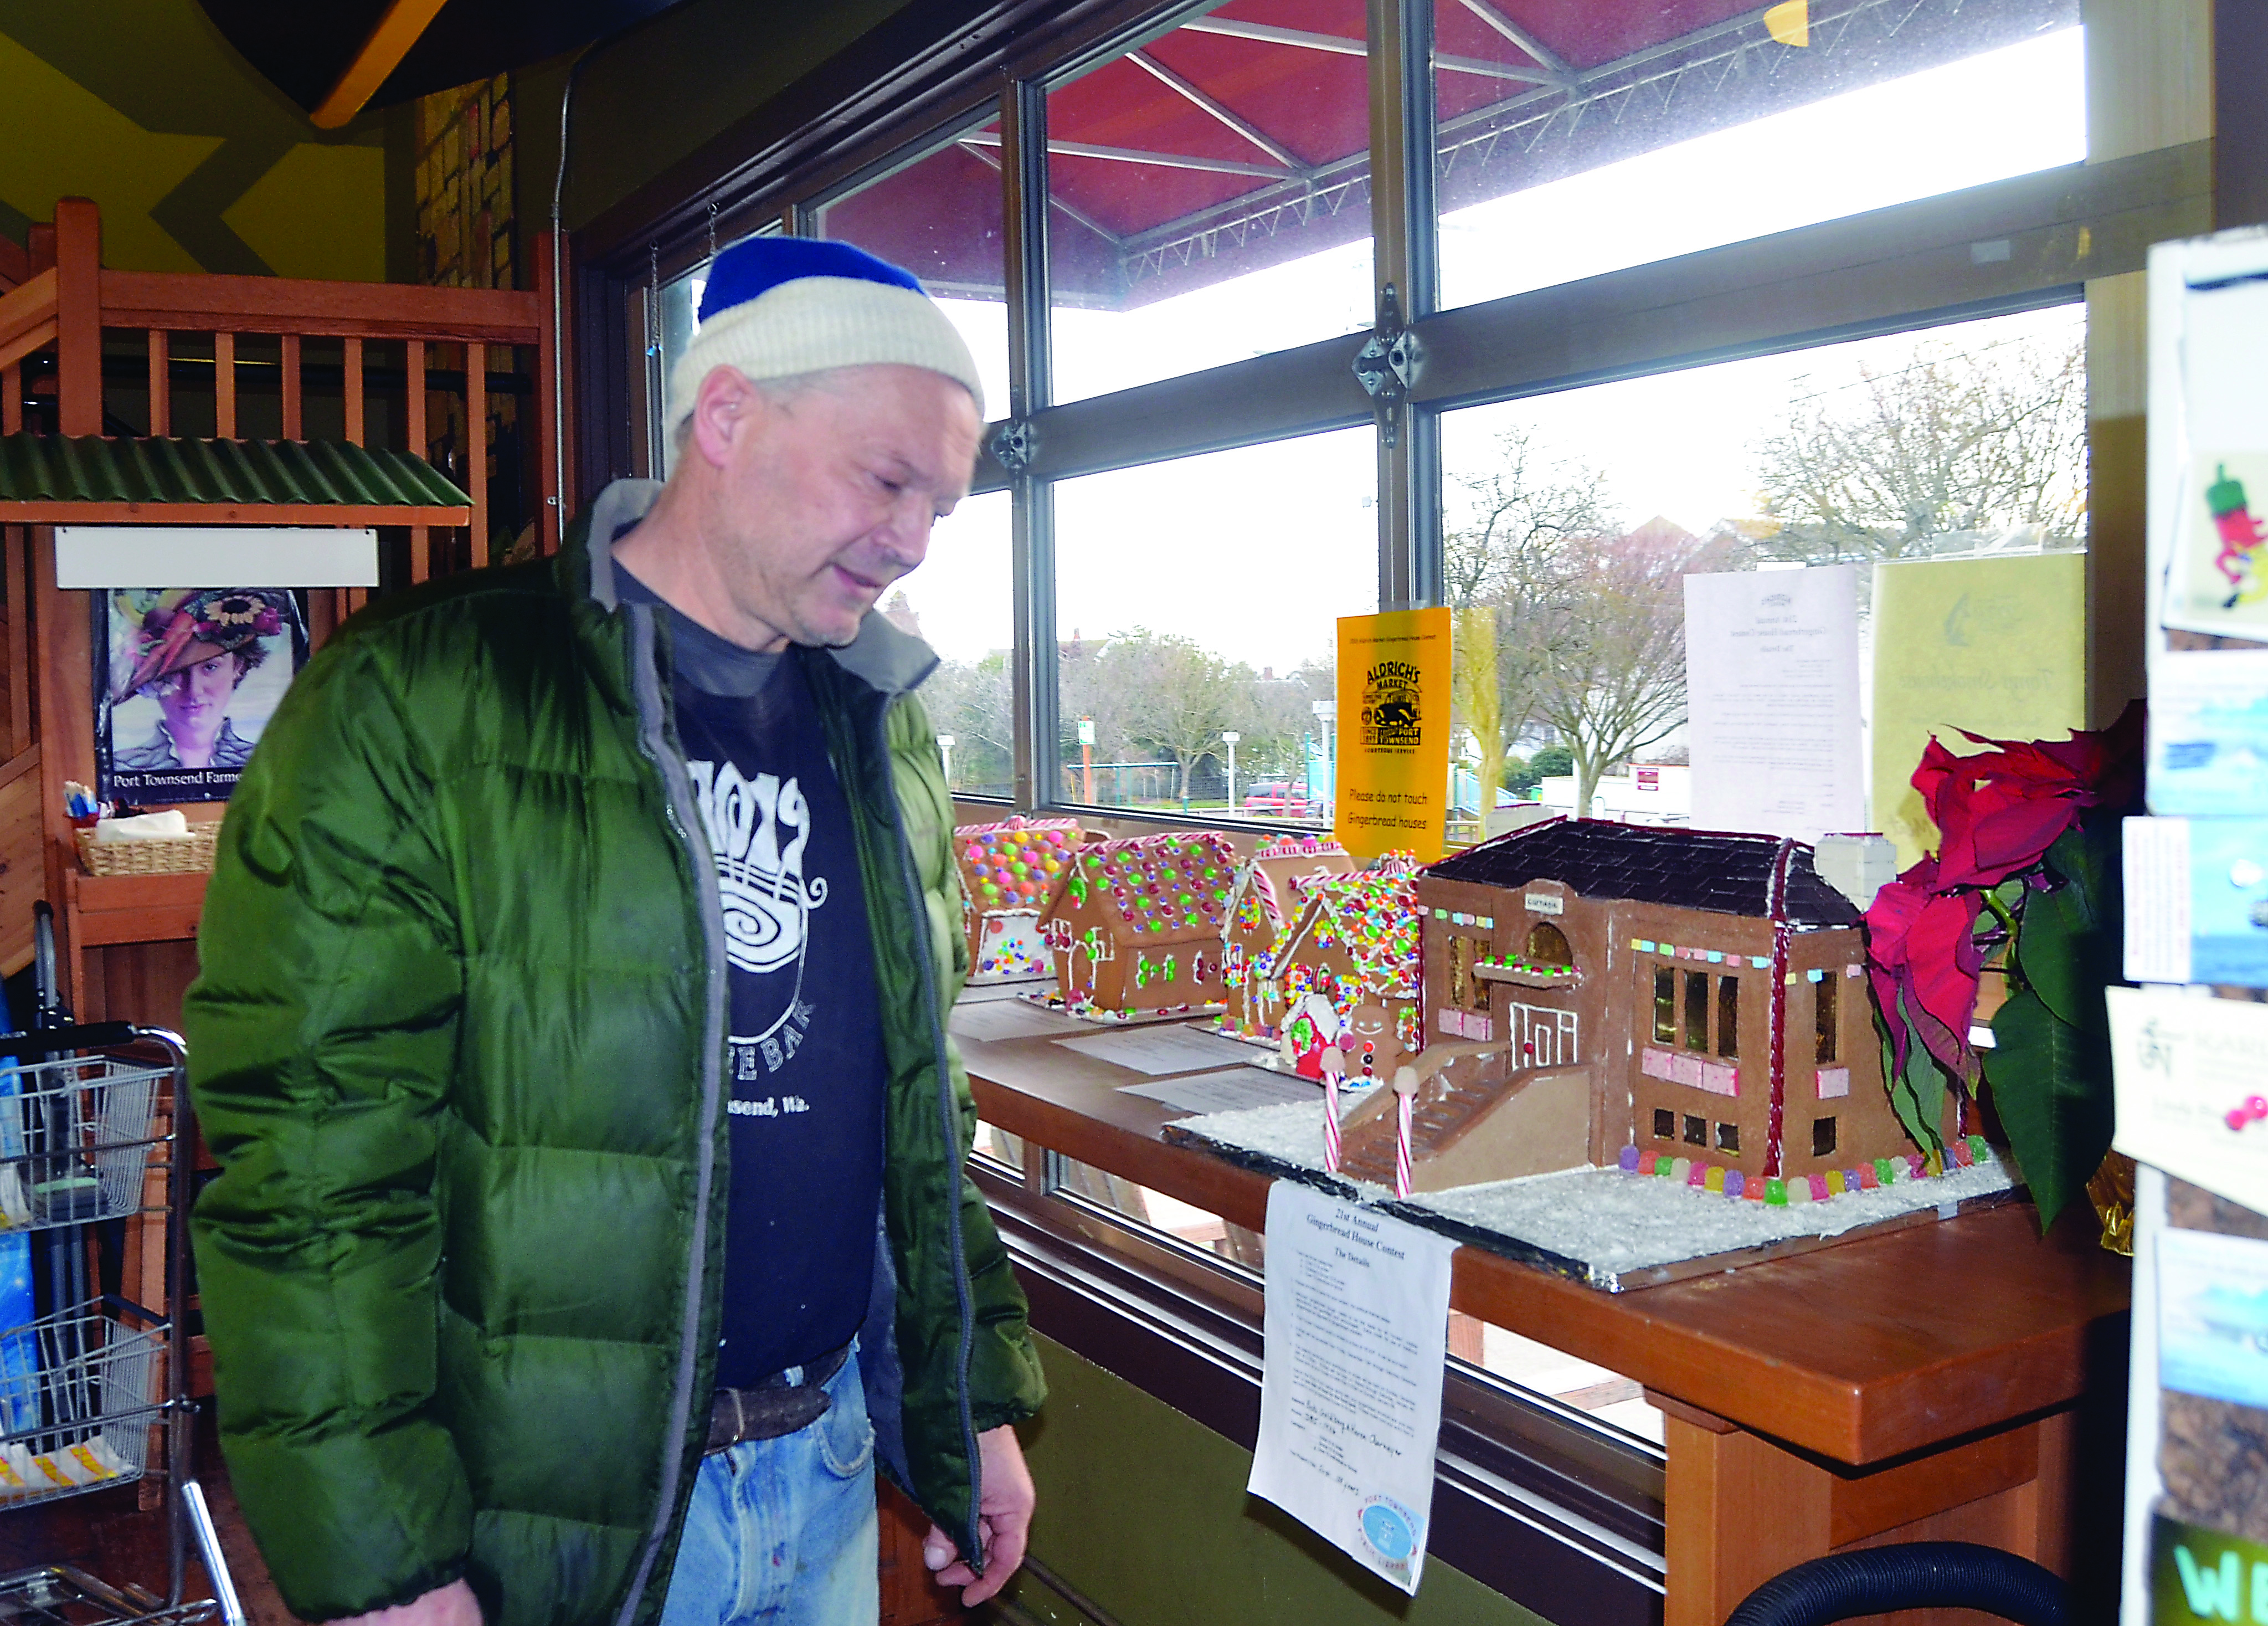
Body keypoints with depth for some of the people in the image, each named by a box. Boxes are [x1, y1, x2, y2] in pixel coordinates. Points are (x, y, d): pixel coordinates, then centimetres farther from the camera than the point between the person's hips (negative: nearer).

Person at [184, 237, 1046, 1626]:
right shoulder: (416, 706, -13)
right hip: (544, 1511, -5)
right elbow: (310, 1169, -16)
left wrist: (977, 1403, 11)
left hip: (829, 1460, 6)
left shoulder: (884, 737, 6)